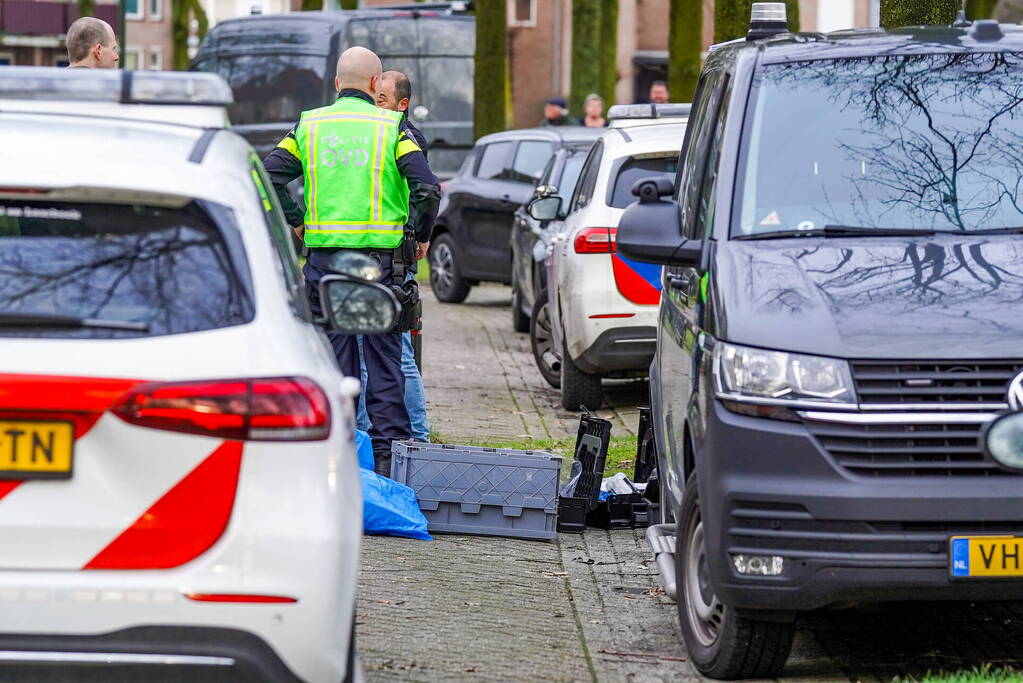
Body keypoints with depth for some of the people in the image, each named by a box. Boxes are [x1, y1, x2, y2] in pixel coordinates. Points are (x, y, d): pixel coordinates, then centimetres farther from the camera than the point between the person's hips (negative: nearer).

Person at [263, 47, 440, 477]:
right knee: (384, 356, 4)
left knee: (333, 355, 7)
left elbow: (268, 176, 1)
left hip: (323, 252, 2)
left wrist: (296, 223, 11)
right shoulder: (392, 127, -1)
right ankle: (387, 453, 3)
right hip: (380, 252, -2)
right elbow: (426, 187, -11)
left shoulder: (309, 125, 7)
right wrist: (421, 236, 3)